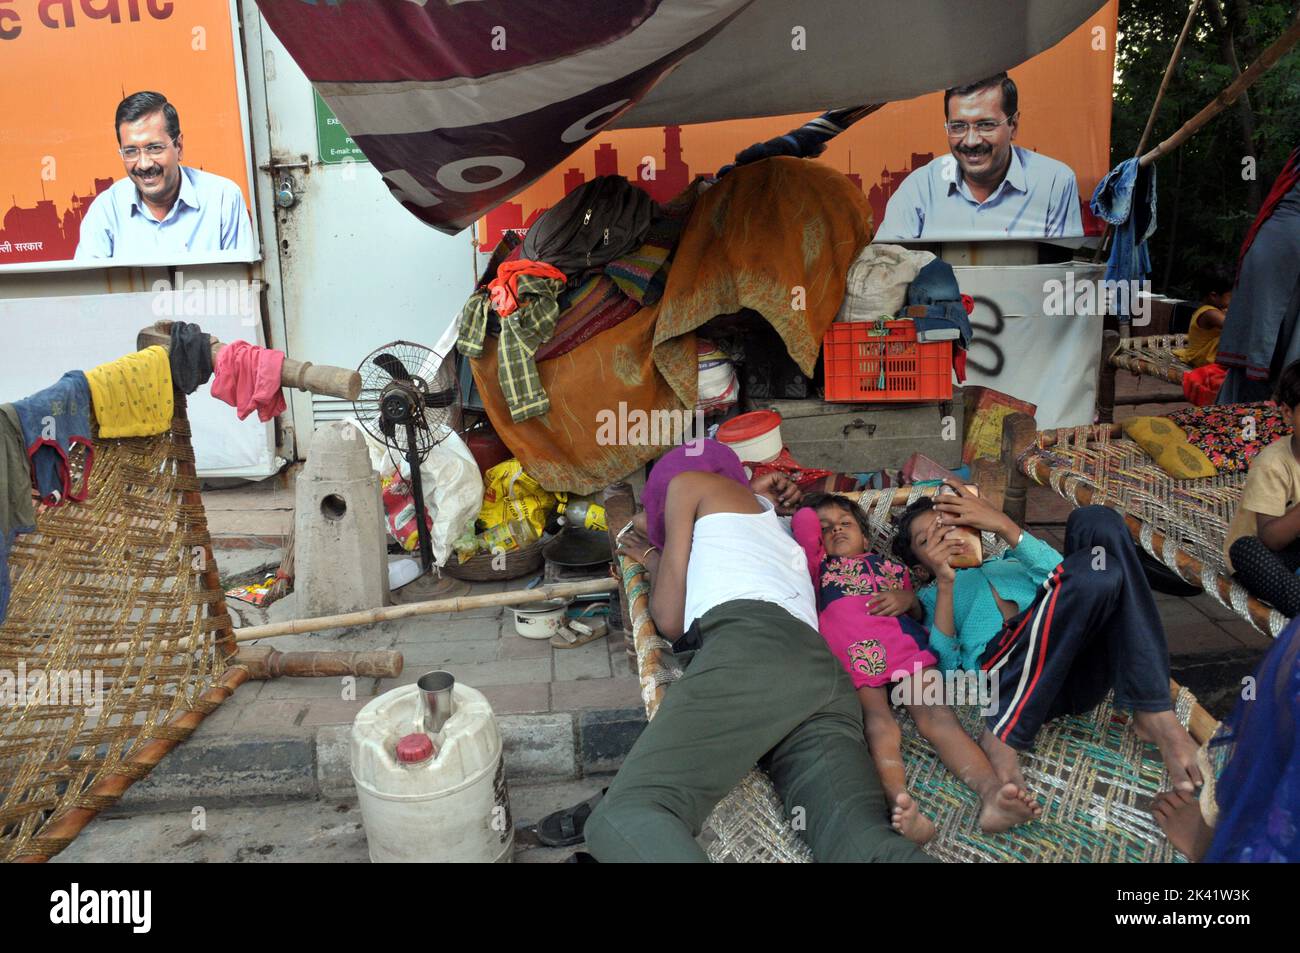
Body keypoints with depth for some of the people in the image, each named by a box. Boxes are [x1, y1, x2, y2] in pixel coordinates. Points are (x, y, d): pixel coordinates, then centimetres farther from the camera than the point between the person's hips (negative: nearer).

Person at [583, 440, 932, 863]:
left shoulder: (686, 479, 23)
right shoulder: (765, 511, 42)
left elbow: (671, 621, 17)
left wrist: (654, 560, 37)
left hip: (752, 647, -7)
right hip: (826, 671, 7)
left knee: (624, 818, -21)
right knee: (865, 842, -18)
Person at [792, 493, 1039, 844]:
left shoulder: (890, 566, 39)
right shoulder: (819, 565, 33)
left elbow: (920, 614, 32)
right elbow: (803, 521, 18)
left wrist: (908, 599, 11)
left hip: (905, 644, 2)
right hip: (851, 654, -2)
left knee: (936, 715, -25)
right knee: (878, 722, -30)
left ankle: (991, 790, -48)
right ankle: (900, 804, -55)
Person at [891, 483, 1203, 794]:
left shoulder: (1010, 560, 38)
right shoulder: (932, 596, 29)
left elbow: (1062, 573, 13)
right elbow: (946, 664, 7)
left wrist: (1005, 527, 2)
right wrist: (945, 584, 0)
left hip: (1086, 664, 4)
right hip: (1006, 670, -4)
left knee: (1098, 522, -15)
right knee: (1095, 570, -29)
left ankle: (1154, 713, -21)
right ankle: (1002, 738, -29)